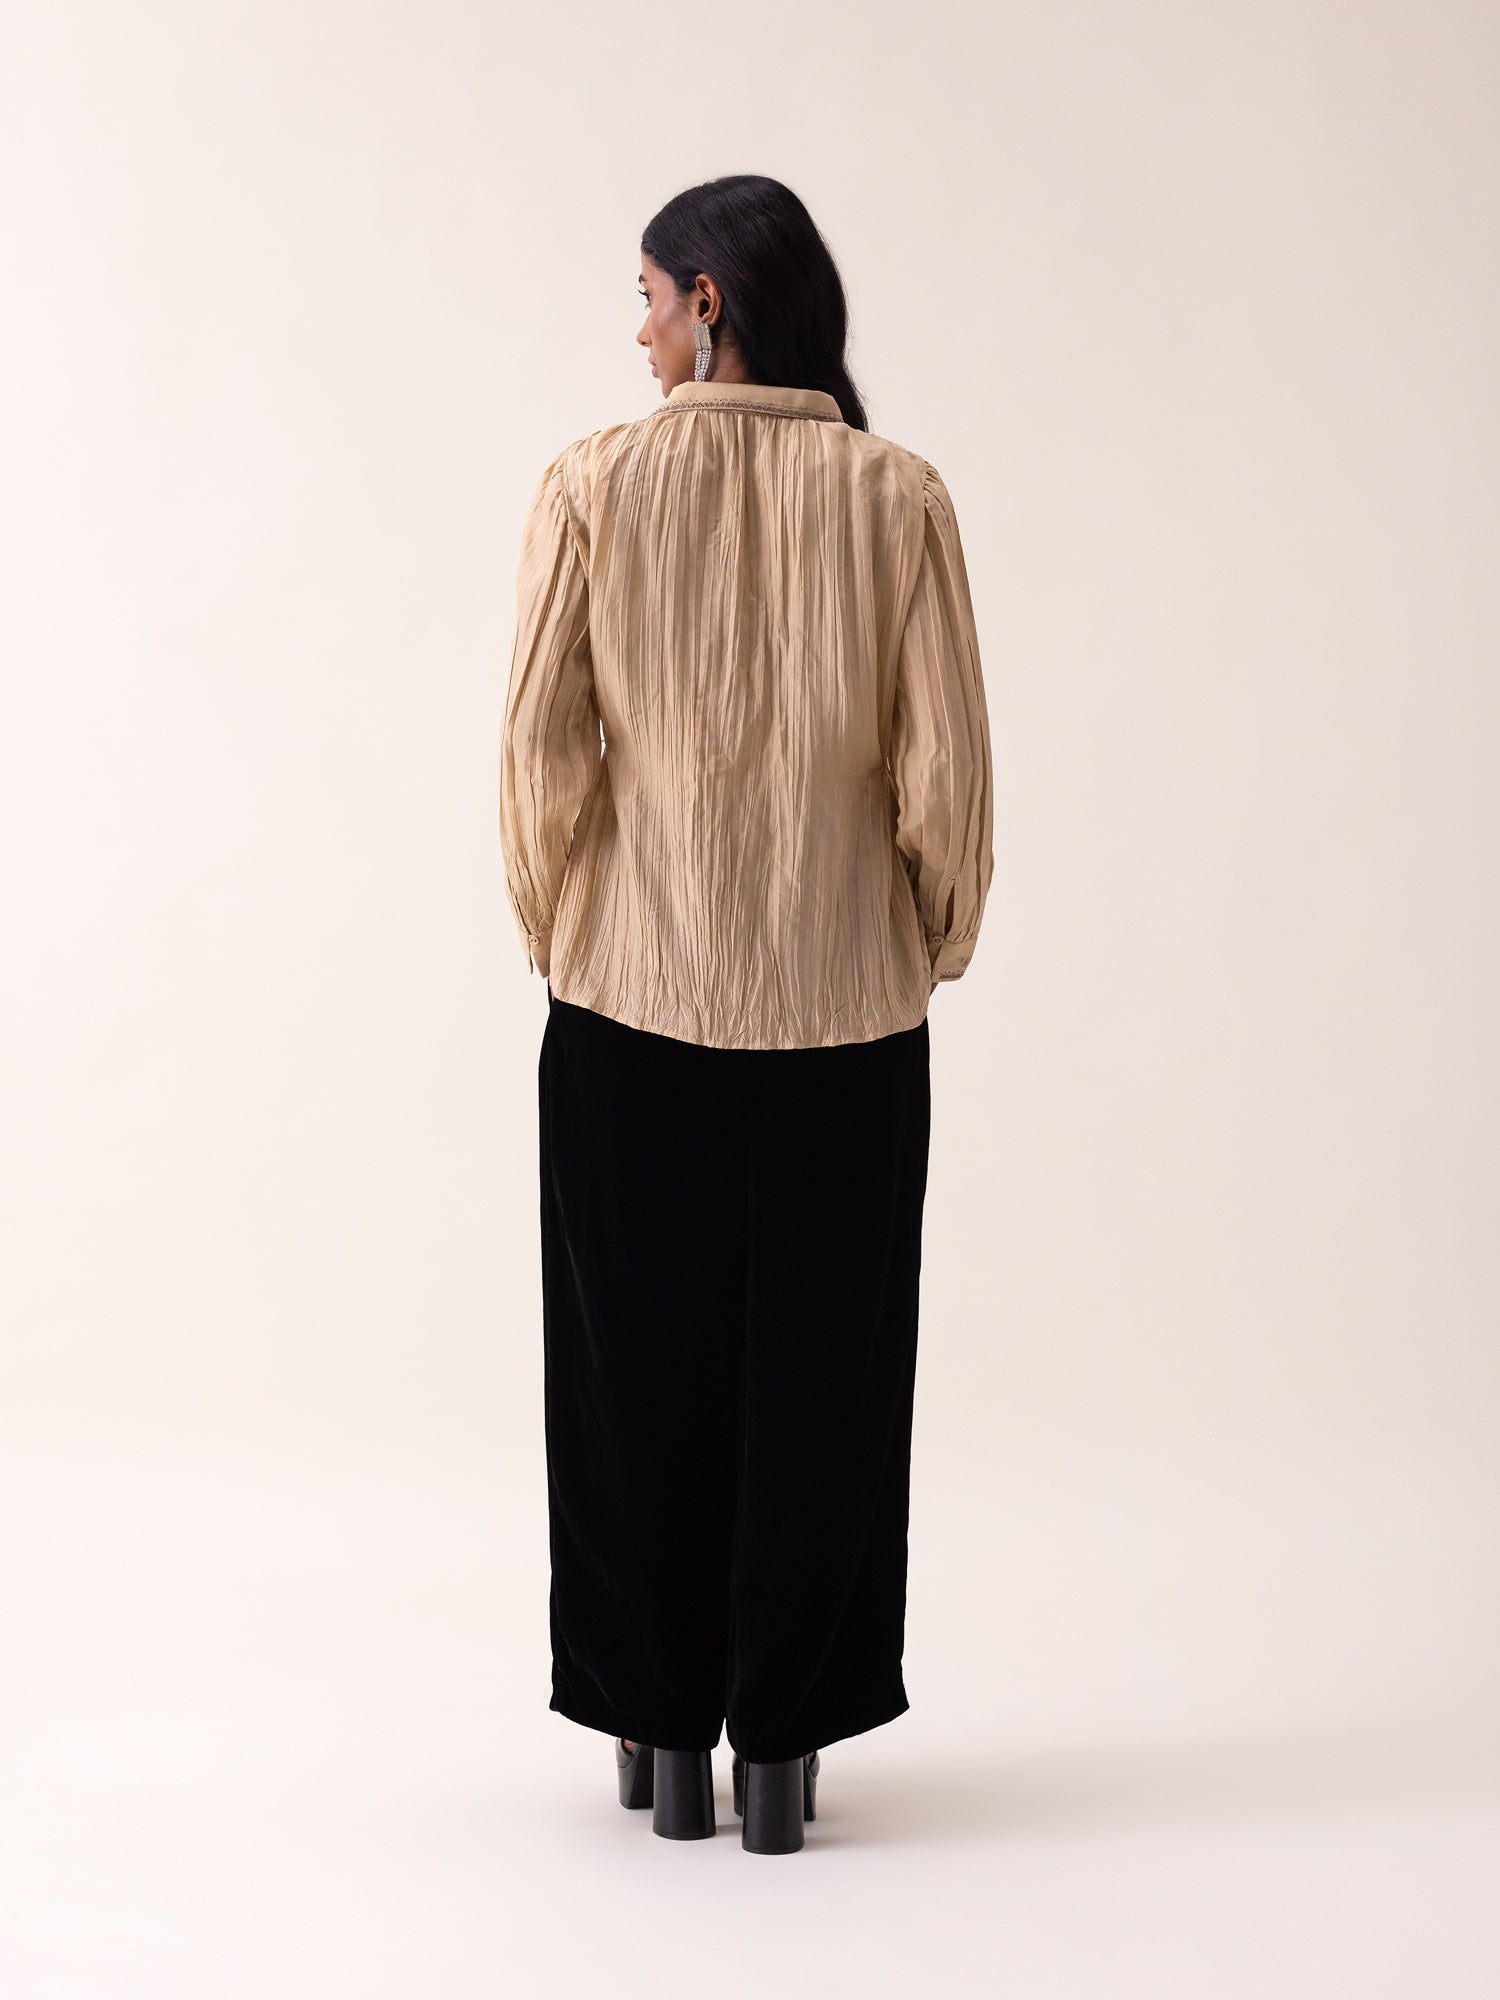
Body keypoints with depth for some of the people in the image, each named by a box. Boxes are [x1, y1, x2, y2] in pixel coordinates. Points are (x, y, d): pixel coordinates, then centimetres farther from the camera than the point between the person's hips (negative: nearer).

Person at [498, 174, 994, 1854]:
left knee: (639, 1367, 12)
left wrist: (551, 933, 9)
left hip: (631, 997, 0)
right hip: (843, 1006, 0)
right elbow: (946, 768, -6)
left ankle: (662, 1734, 21)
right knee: (815, 1369, 10)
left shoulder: (594, 485, -6)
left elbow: (540, 747, -7)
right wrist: (931, 944, 11)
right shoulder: (896, 497, -4)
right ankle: (782, 1746, 17)